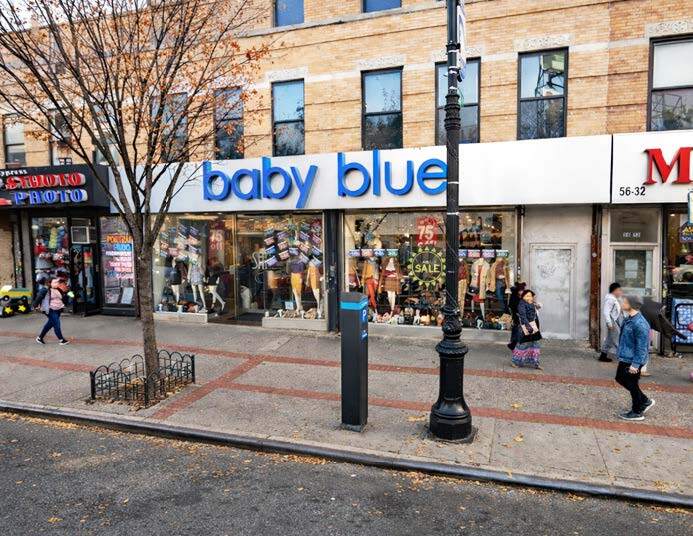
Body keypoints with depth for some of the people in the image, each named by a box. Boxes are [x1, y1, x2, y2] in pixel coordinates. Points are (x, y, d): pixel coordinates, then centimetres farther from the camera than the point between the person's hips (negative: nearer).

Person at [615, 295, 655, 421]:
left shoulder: (640, 324, -26)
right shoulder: (628, 319, 5)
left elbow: (641, 347, -24)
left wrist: (635, 364, -22)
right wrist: (621, 354, 23)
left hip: (633, 361, -10)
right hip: (625, 358, 10)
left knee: (631, 385, 4)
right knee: (620, 378, 20)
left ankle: (637, 412, 22)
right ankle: (645, 401, 33)